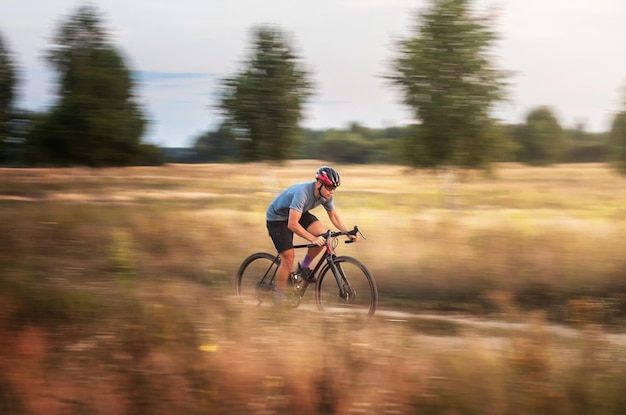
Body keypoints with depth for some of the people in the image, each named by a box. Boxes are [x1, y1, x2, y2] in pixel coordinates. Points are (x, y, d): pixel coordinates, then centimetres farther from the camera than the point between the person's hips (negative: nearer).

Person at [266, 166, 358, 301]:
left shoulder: (326, 195, -15)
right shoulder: (302, 193, -37)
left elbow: (333, 215, 1)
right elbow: (292, 224, -40)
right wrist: (313, 239, -45)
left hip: (298, 214, 7)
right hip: (277, 218, -7)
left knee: (323, 235, -16)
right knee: (288, 259, -13)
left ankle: (304, 267, 5)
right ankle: (278, 298, 2)